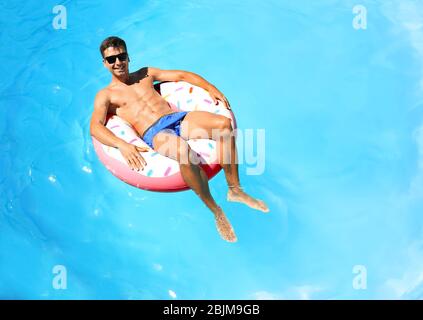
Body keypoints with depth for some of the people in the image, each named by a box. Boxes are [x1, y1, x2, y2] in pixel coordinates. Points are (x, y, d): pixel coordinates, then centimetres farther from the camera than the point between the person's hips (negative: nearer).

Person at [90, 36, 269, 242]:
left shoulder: (145, 74, 27)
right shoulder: (105, 95, 13)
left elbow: (181, 75, 25)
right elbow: (95, 127, -4)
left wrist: (210, 88, 8)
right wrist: (122, 145, -24)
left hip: (178, 118, 5)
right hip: (154, 132, -5)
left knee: (224, 123, -22)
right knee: (183, 150, -39)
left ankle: (235, 190, -12)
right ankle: (215, 211, -22)